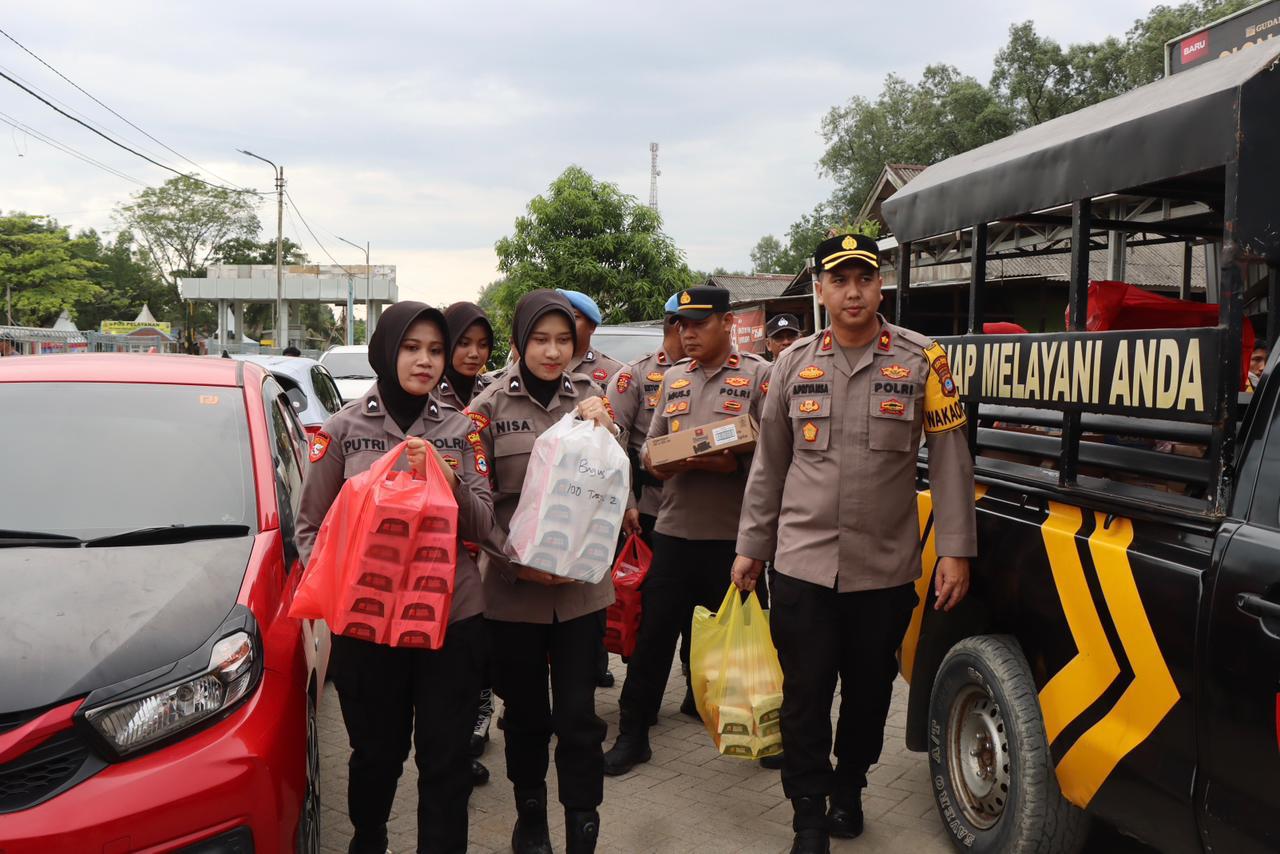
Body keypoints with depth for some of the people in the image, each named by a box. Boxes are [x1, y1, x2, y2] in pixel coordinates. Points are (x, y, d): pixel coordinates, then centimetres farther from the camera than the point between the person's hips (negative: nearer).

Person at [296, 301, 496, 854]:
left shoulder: (460, 430, 5)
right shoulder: (343, 429, 1)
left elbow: (482, 526, 1)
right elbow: (310, 527, 6)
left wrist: (449, 480, -17)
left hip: (454, 618, 1)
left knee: (446, 761, 5)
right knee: (376, 753, 14)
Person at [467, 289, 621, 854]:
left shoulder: (589, 398, 4)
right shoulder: (490, 406, -3)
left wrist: (601, 425, -14)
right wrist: (516, 562, -15)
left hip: (582, 586, 1)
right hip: (512, 590, -1)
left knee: (578, 716, 3)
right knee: (525, 713, 14)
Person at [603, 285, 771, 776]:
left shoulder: (758, 376, -2)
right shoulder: (673, 378, 15)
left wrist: (728, 464, -25)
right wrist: (662, 462, -6)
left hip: (732, 535, -4)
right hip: (674, 529, 4)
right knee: (653, 634, 8)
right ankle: (632, 734, 19)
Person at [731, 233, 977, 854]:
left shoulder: (921, 360, -3)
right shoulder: (794, 363, 3)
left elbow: (950, 460, -3)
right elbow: (768, 464, 9)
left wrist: (955, 551, -8)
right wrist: (751, 546, 9)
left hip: (885, 567, 0)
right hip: (802, 564, 1)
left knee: (869, 691, 14)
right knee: (805, 696, 4)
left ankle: (848, 790, 38)